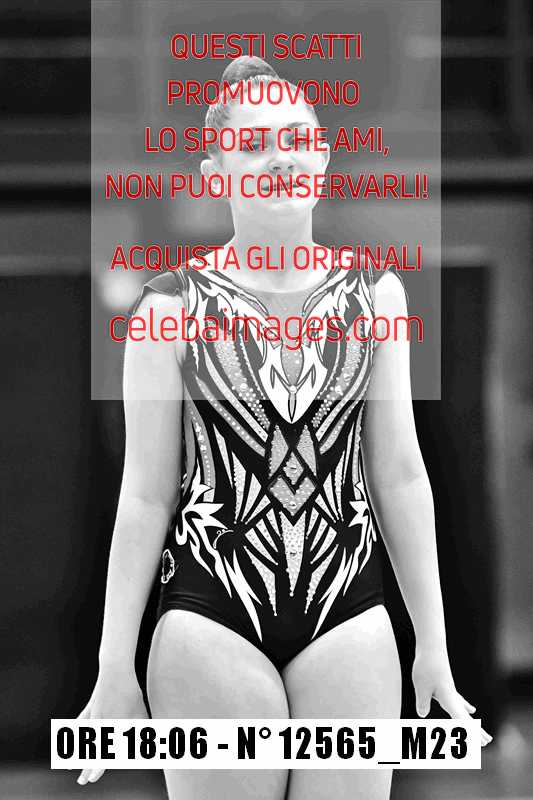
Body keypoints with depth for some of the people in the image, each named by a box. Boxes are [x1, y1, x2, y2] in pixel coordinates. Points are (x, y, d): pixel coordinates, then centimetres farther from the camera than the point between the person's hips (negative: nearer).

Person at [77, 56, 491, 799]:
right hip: (212, 621, -2)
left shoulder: (373, 292, 5)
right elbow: (145, 495, -1)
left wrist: (434, 645, 7)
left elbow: (401, 475, 7)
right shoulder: (172, 306, -2)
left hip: (349, 622, 2)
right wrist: (114, 669, -1)